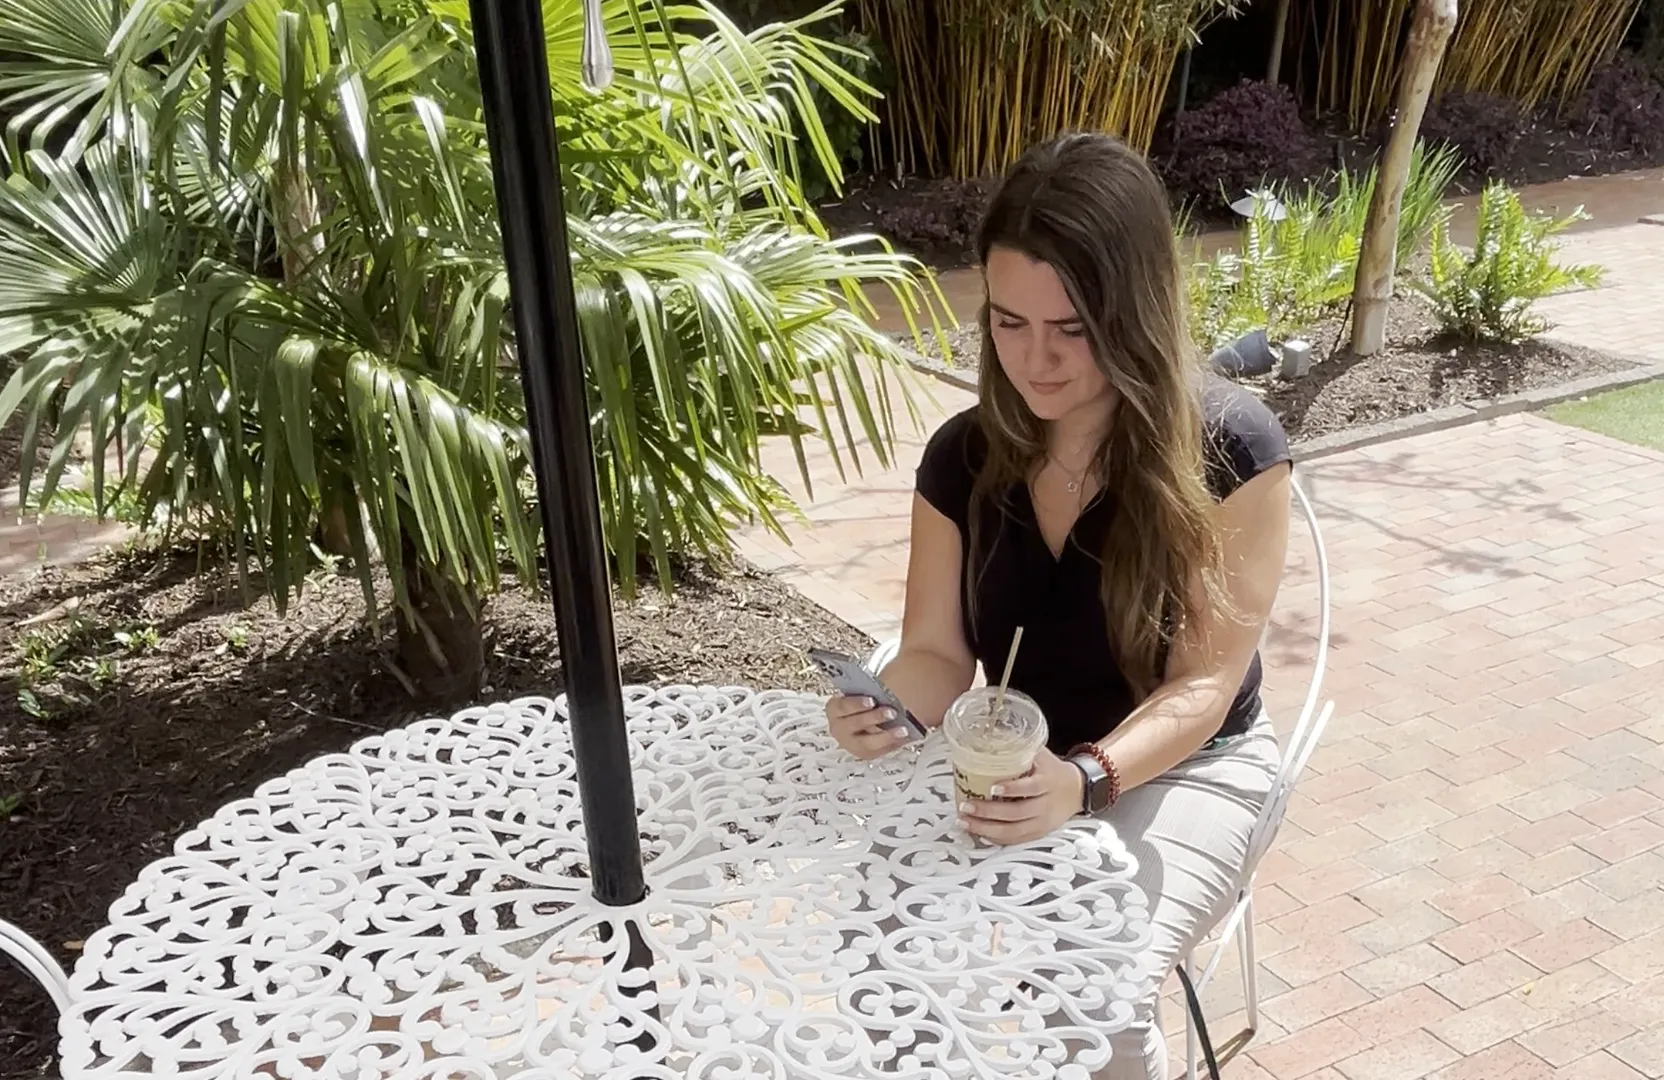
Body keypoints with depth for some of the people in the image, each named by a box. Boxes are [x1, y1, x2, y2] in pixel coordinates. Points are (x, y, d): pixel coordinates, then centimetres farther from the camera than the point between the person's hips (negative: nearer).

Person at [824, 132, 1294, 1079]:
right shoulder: (965, 456, -6)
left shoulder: (1230, 449, -19)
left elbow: (1204, 686, -20)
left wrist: (1087, 781, -38)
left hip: (1184, 770, -3)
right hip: (1019, 767, 4)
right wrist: (891, 708, -28)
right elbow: (939, 652, -4)